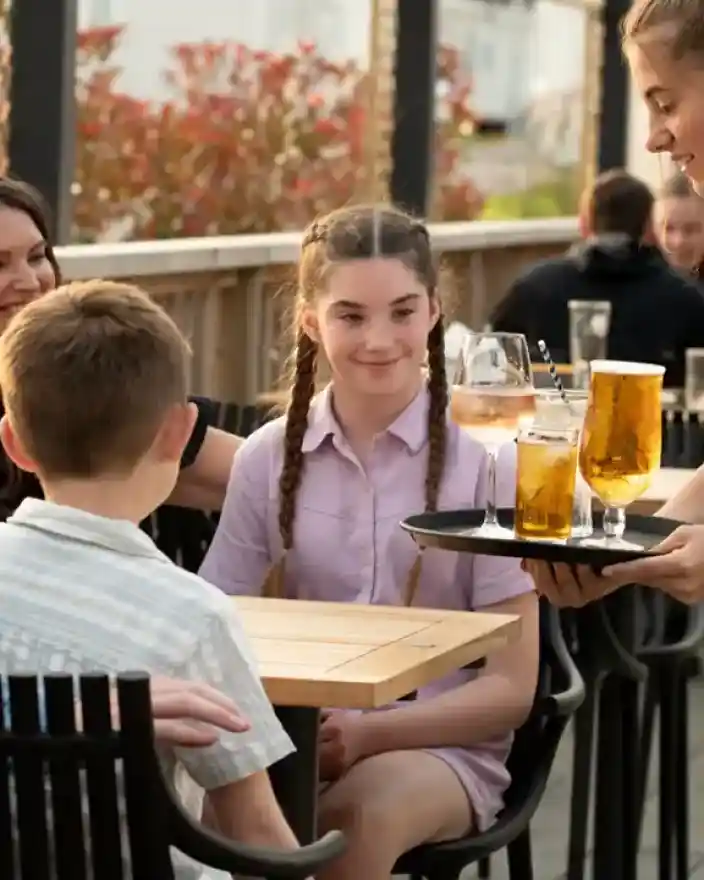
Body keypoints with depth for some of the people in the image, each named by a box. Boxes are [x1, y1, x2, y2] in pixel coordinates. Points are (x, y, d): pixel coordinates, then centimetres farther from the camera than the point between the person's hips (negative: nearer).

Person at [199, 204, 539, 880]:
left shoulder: (486, 461, -3)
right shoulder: (268, 459, 6)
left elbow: (510, 688, -1)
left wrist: (368, 733, -17)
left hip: (441, 744, -2)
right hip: (294, 736, 2)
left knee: (363, 811, -36)